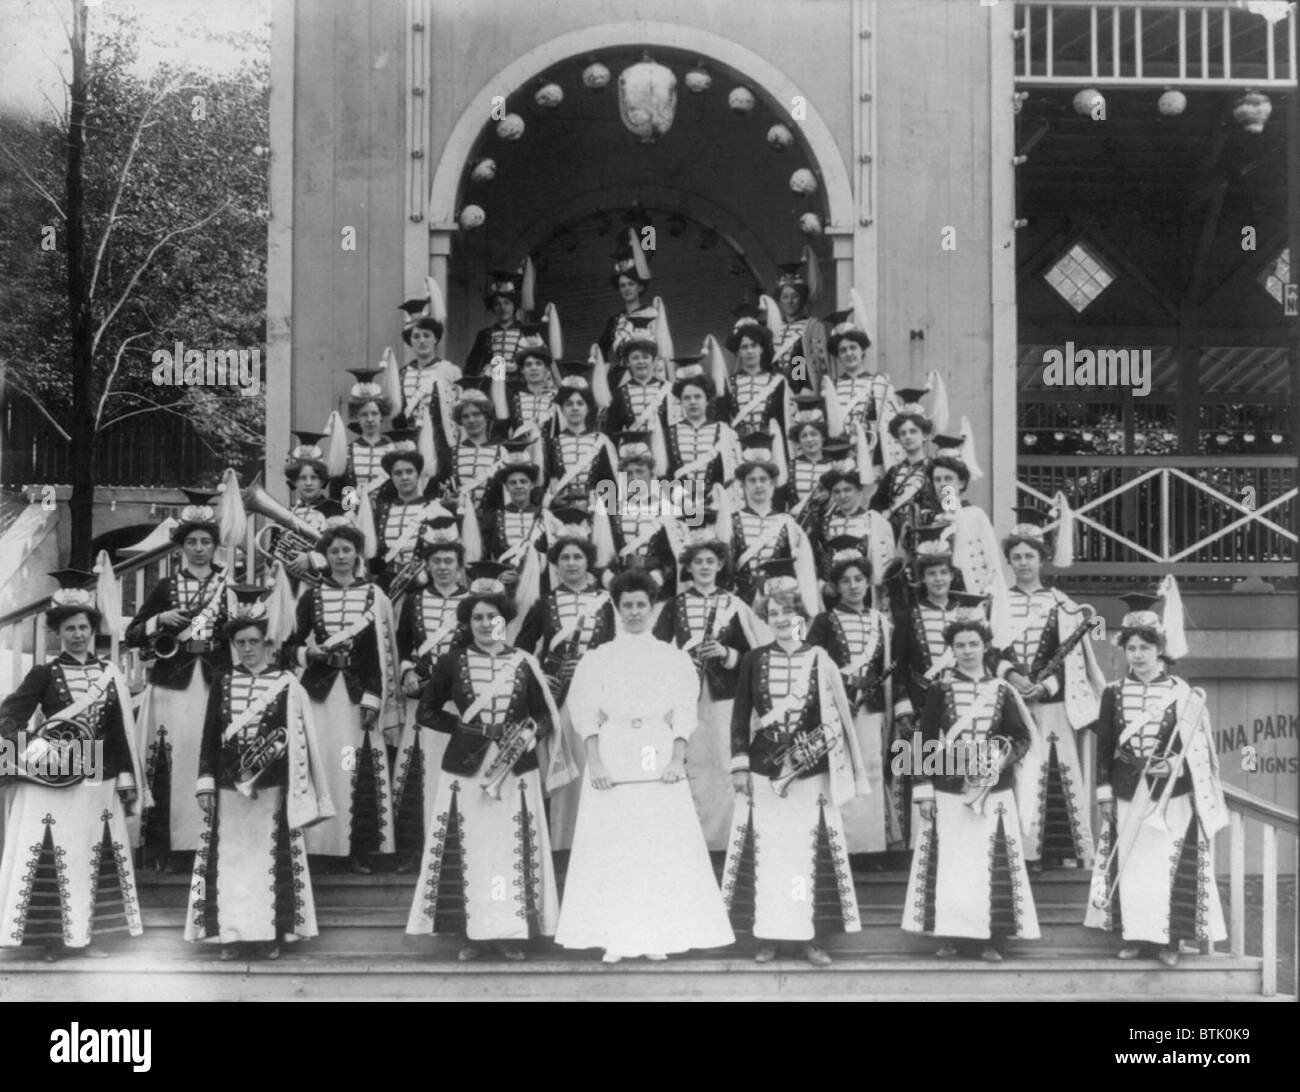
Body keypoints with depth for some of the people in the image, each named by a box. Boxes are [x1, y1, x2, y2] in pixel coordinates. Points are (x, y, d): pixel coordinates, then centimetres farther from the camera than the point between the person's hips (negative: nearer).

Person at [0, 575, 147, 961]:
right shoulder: (44, 674, 0)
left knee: (93, 857, 6)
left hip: (98, 783, 3)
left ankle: (82, 936, 15)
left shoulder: (110, 675, 9)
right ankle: (51, 937, 5)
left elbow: (120, 732, 10)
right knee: (51, 857, -3)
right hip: (52, 781, -3)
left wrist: (127, 779, 7)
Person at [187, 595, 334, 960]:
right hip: (228, 786, 2)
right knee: (229, 859, 3)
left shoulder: (285, 684, 1)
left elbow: (297, 738, 0)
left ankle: (272, 933, 9)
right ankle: (229, 933, 10)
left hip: (271, 788, -2)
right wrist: (205, 784, 0)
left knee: (270, 859, 1)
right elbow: (210, 735, 6)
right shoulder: (223, 683, 7)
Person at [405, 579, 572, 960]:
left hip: (516, 770, 1)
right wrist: (465, 727, -5)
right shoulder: (452, 663, 3)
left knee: (514, 850, 0)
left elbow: (546, 715, 10)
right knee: (466, 850, -1)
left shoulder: (524, 664, 5)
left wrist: (532, 732, -11)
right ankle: (472, 933, 7)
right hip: (465, 769, 0)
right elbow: (425, 713, 6)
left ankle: (511, 932, 9)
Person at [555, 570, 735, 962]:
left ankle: (657, 936, 3)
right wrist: (594, 763, -11)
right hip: (612, 760, 0)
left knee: (662, 846, -3)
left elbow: (683, 713, 3)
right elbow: (586, 713, 1)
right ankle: (614, 939, 1)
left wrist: (677, 759, -11)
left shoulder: (674, 658, 9)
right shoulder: (599, 659, 8)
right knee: (611, 846, -3)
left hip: (659, 761, 0)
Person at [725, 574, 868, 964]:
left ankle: (812, 937, 8)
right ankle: (766, 937, 10)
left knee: (810, 852, 0)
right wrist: (739, 764, -1)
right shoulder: (754, 660, 4)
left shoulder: (820, 661, 2)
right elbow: (740, 715, 6)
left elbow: (835, 717, 5)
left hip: (810, 772, 0)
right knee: (764, 851, 1)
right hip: (762, 771, 1)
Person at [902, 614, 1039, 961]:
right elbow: (926, 743, 3)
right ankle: (952, 936, 11)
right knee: (949, 864, 0)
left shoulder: (1002, 690, 6)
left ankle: (990, 938, 7)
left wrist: (1003, 760, -10)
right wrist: (923, 790, -2)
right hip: (948, 790, 0)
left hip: (993, 791, 1)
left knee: (991, 864, -1)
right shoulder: (939, 690, 4)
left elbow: (1021, 737, 9)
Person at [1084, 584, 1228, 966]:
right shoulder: (1114, 693, 5)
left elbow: (1198, 747, 2)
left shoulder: (1182, 694, -2)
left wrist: (1172, 765, -14)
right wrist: (1104, 791, 4)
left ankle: (1168, 939, 7)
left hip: (1172, 793, -2)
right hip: (1128, 794, 2)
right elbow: (1104, 746, 8)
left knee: (1170, 864, -2)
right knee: (1131, 865, 3)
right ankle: (1137, 936, 13)